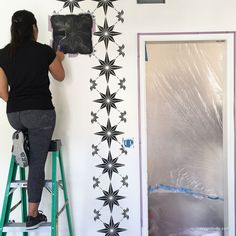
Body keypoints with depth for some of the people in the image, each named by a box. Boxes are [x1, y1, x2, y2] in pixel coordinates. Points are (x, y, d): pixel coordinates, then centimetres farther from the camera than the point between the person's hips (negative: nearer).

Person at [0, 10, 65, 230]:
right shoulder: (45, 51, -5)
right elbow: (60, 77, 12)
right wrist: (59, 59, 30)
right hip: (41, 112, -4)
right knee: (37, 162, 4)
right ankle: (33, 216, 7)